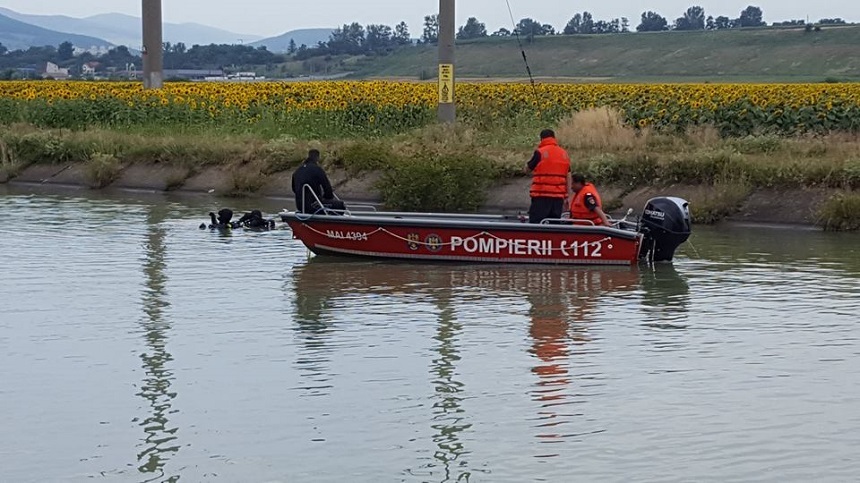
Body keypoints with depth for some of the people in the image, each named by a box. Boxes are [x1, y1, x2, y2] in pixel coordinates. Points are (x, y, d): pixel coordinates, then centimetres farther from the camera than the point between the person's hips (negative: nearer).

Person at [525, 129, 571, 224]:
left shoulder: (540, 152, -6)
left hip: (541, 196, -5)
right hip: (559, 197, 5)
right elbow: (568, 177, 10)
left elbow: (528, 169, 3)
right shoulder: (564, 154, 10)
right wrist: (567, 196, 13)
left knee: (535, 223, -6)